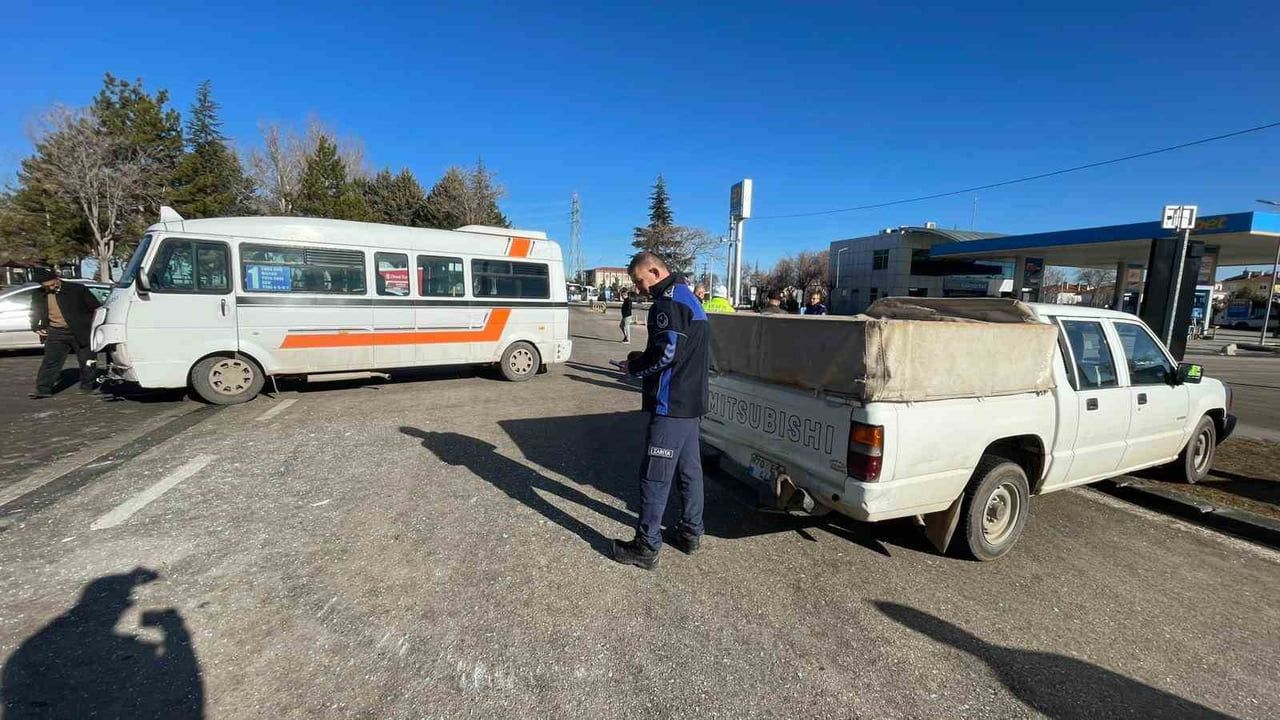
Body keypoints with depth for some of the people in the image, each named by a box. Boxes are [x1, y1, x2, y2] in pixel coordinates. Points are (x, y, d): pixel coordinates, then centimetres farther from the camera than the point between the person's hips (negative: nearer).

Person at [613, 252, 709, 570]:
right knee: (689, 469, 18)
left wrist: (634, 368, -6)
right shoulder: (687, 296, 18)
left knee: (655, 476, -3)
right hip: (691, 401, 11)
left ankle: (646, 547, 7)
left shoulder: (669, 301, -15)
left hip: (671, 404, -11)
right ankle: (691, 533, 31)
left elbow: (666, 353, -22)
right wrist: (643, 358, 11)